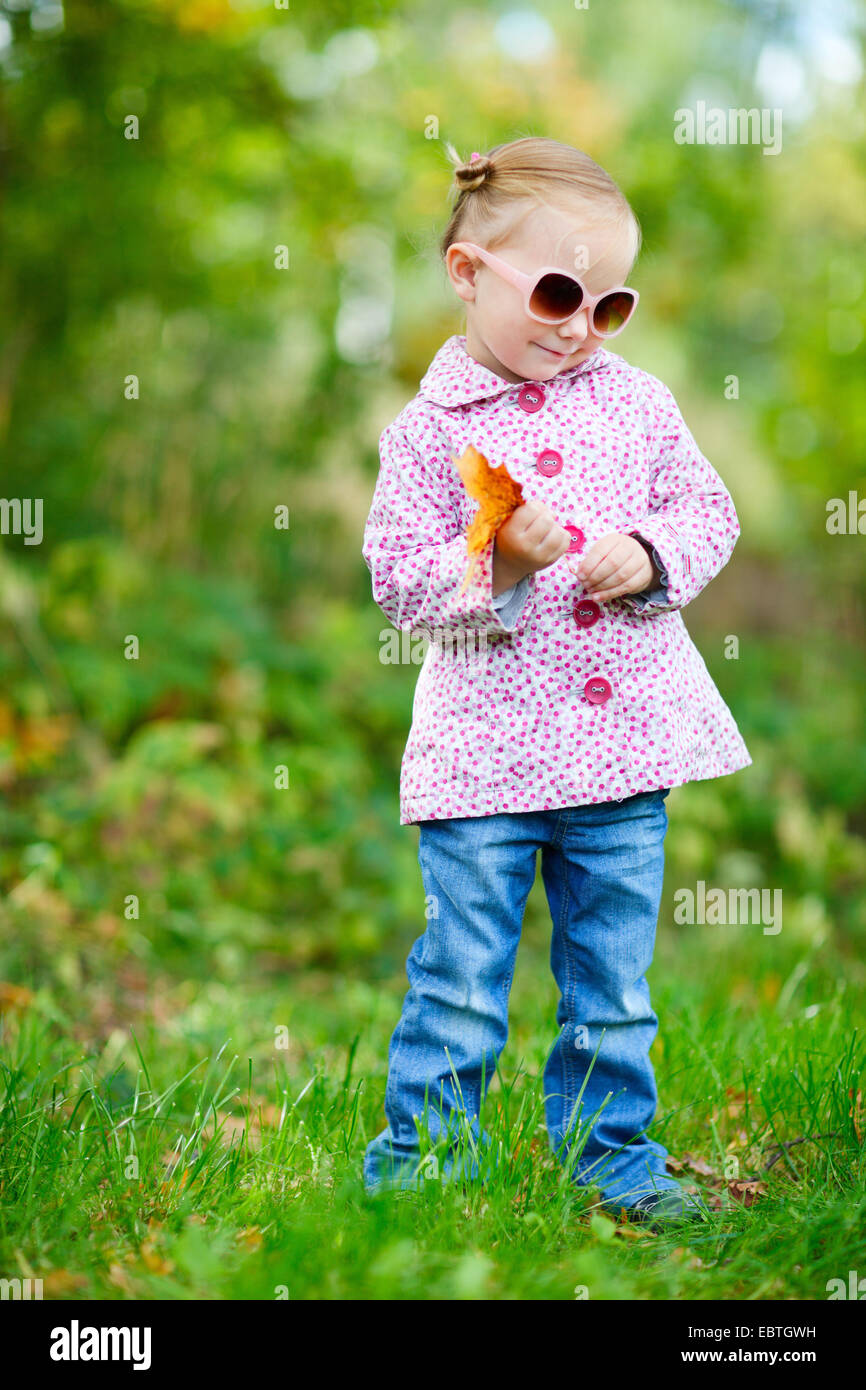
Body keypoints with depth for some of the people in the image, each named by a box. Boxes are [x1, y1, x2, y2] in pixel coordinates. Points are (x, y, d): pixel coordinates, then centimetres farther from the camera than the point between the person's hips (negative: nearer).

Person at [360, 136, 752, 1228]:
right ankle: (421, 1156, 17)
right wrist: (496, 564, -22)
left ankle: (613, 1152, 26)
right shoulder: (429, 428, -4)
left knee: (613, 975, 13)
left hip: (627, 733, 3)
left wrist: (650, 555, -10)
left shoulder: (635, 402, 6)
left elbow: (708, 510, 10)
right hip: (488, 746, -3)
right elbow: (397, 575, -6)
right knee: (463, 971, 2)